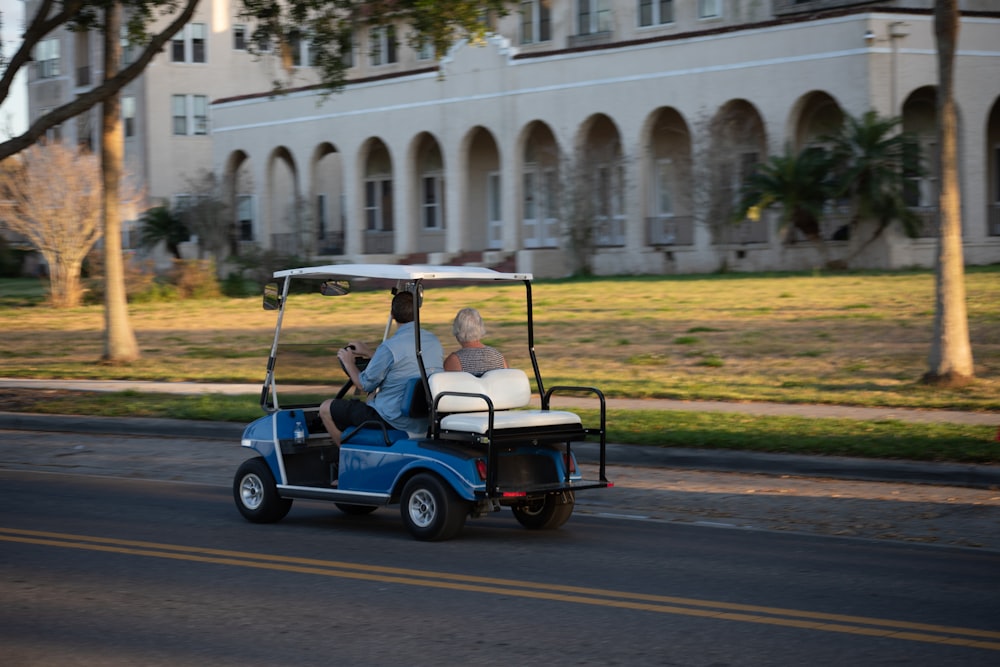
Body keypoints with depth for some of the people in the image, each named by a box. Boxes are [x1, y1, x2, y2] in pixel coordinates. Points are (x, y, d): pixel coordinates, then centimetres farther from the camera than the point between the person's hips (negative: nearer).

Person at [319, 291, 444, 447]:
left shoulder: (389, 347, -19)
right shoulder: (434, 341, 4)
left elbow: (365, 385, -8)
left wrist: (349, 363, 12)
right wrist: (368, 352, 29)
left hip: (393, 421, -8)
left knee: (326, 408, 6)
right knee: (374, 394, 37)